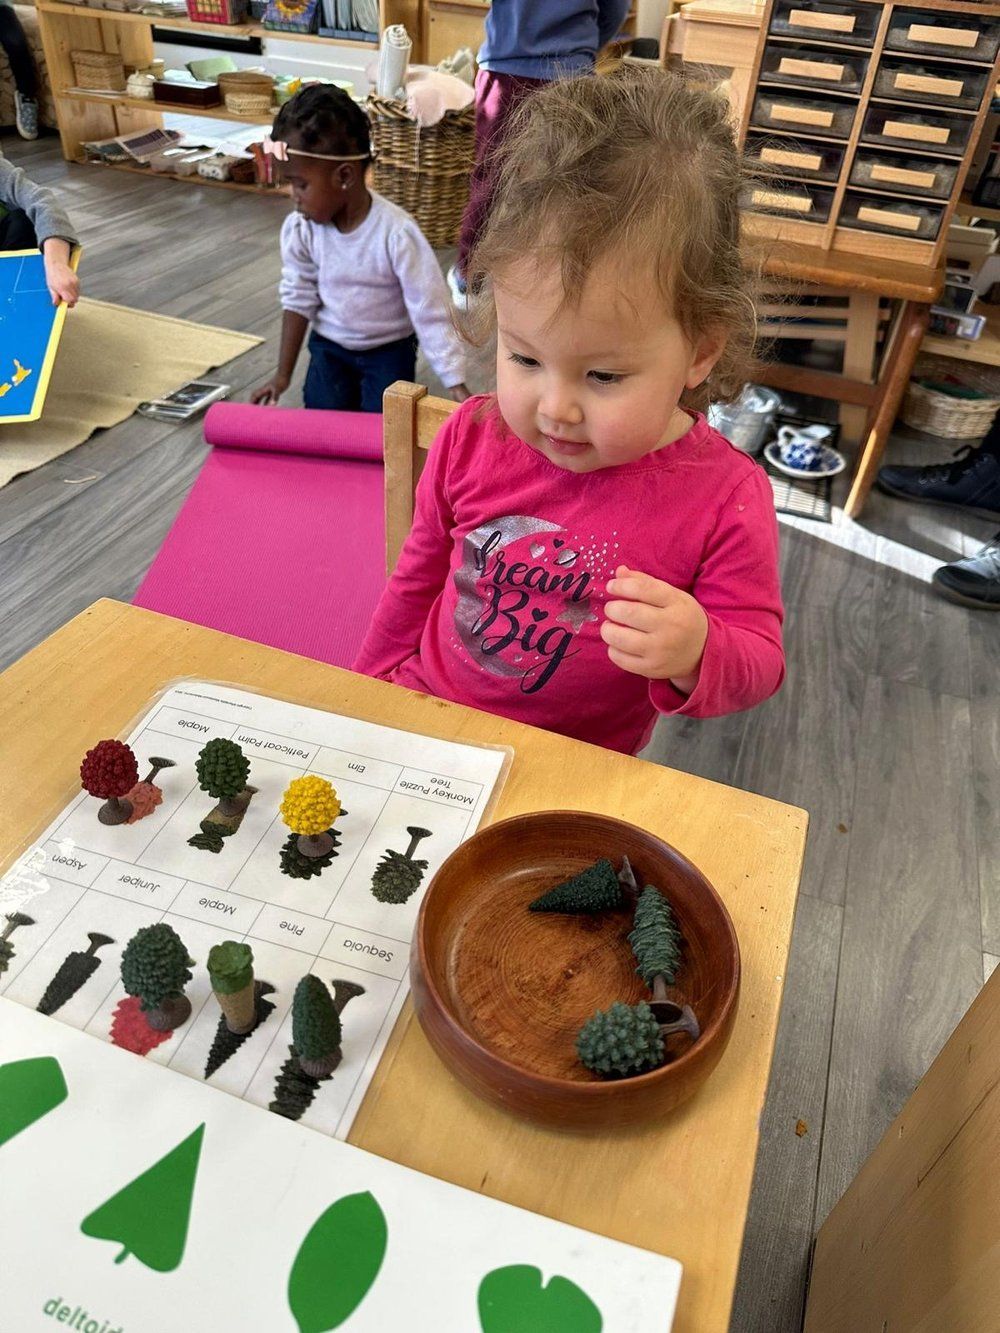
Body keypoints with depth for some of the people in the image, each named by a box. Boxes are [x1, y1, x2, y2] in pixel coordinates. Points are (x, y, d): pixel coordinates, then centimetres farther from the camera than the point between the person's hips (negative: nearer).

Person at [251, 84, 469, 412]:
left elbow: (430, 313, -24)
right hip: (330, 344, 3)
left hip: (388, 347, -3)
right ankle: (351, 383, 24)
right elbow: (298, 300, -3)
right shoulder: (300, 229, -14)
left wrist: (456, 384, -27)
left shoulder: (396, 233, -27)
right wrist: (283, 374, -2)